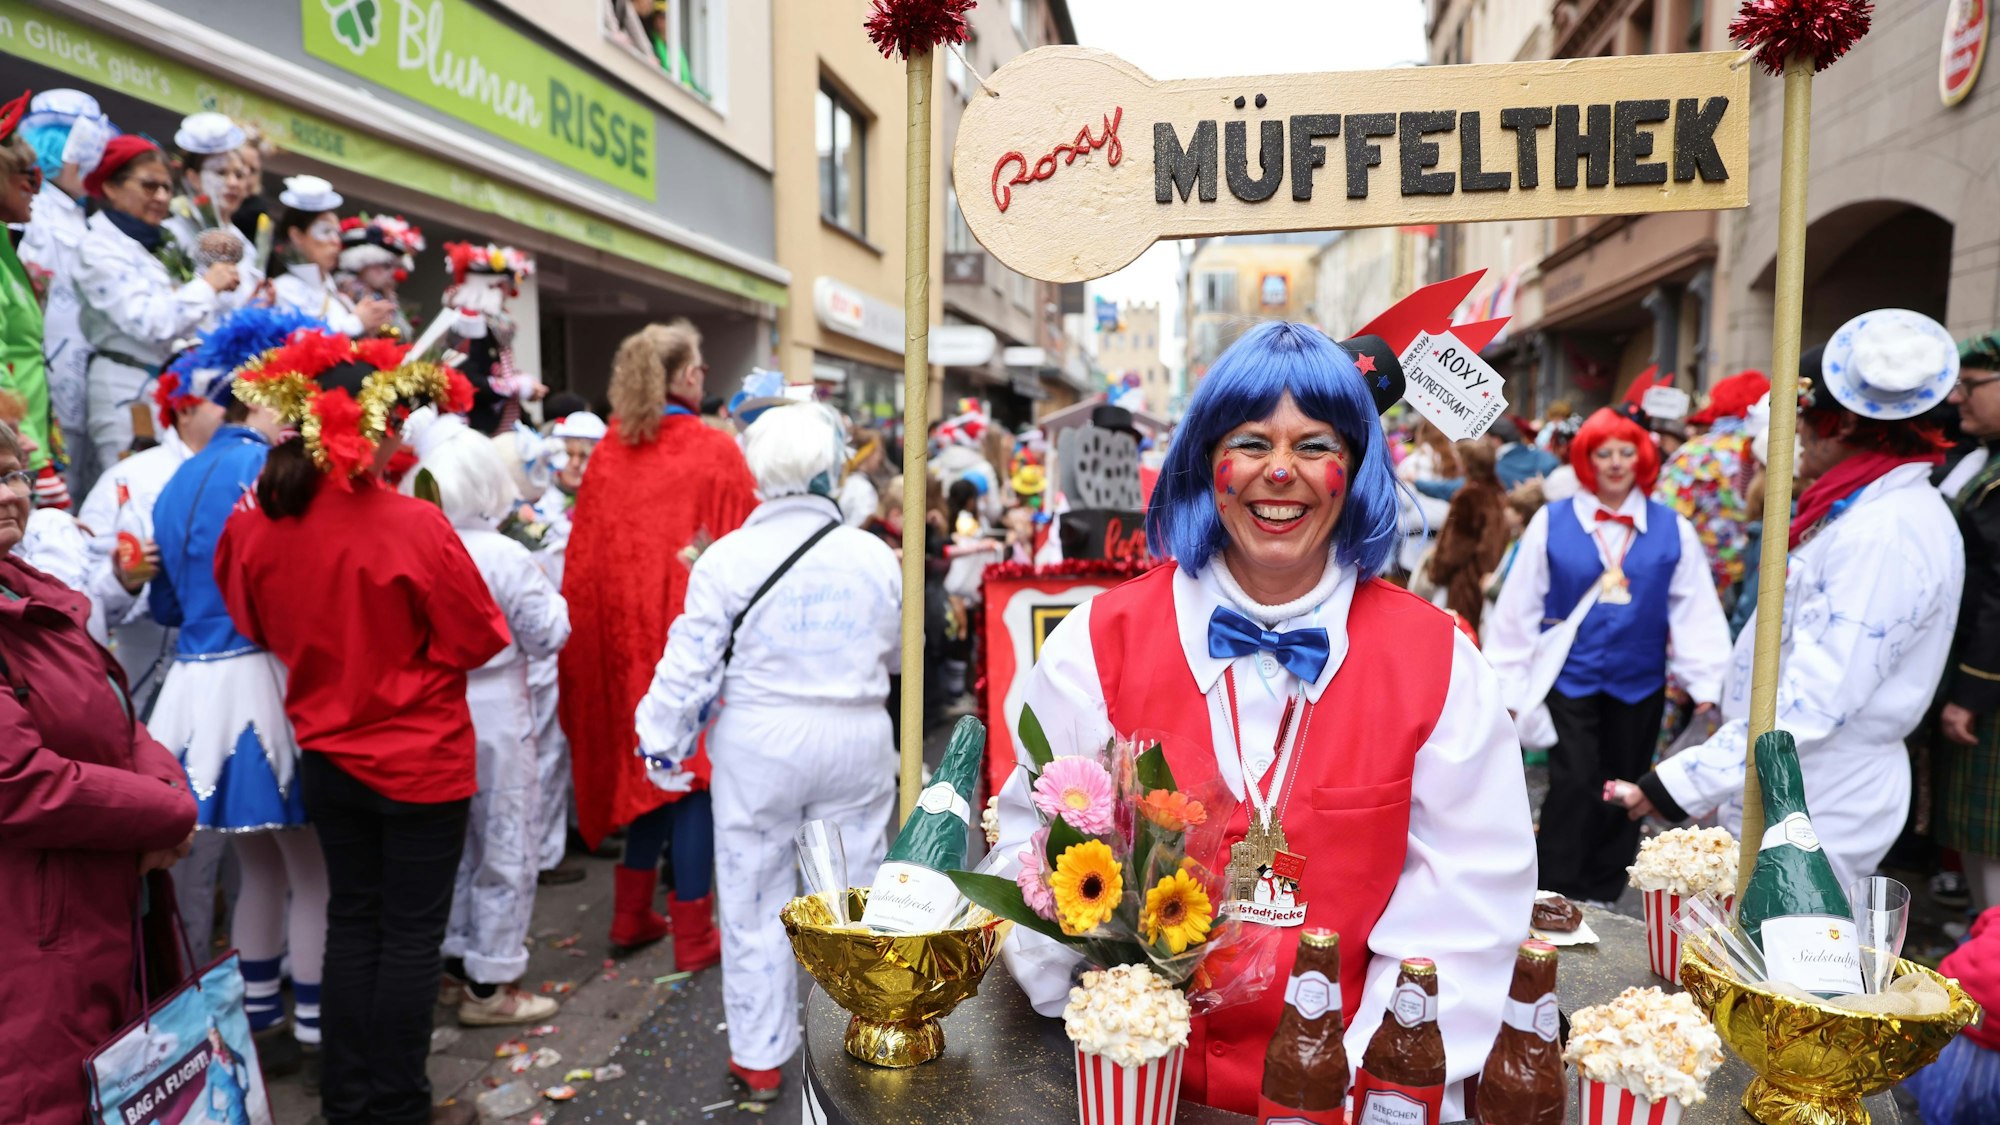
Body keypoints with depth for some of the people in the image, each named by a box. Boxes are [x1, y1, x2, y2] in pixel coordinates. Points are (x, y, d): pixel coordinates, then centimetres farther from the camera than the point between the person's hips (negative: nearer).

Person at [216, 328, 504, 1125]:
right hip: (419, 758, -5)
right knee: (411, 932, 8)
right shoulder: (413, 525, -23)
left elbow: (254, 625, 10)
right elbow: (479, 640, -12)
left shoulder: (255, 523, -7)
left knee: (351, 920, 19)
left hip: (326, 754, 5)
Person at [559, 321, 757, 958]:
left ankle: (632, 915, 29)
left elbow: (585, 556, 5)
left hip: (625, 631, 5)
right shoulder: (715, 453, -9)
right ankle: (692, 936, 10)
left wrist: (587, 641, 13)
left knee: (645, 762, 20)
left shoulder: (606, 455, 4)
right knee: (694, 767, 3)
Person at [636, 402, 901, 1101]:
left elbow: (688, 666, -8)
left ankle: (758, 1059, 25)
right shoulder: (876, 557, -2)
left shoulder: (728, 557, -10)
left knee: (756, 903, 12)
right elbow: (900, 655, 11)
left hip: (759, 742, -2)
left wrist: (662, 745, 5)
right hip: (856, 740, 2)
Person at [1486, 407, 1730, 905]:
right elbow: (1519, 608, -1)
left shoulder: (1672, 529, 2)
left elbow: (1696, 612, 1)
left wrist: (1706, 684, -5)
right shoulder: (1551, 522, -2)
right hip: (1569, 677, -2)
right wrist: (1508, 686, -2)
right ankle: (1553, 895, 5)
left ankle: (1601, 896, 28)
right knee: (1574, 783, -8)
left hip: (1639, 682, 3)